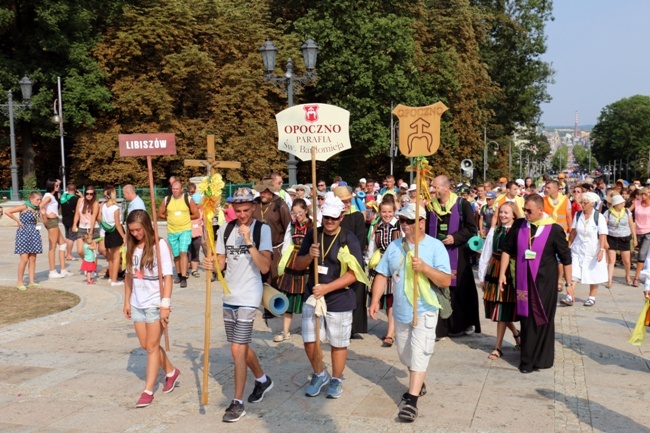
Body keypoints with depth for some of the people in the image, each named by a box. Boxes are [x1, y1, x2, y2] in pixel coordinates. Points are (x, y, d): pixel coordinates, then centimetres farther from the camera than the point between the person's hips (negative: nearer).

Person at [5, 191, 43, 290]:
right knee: (24, 259, -8)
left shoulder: (37, 209, 9)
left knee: (33, 259, 7)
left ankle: (32, 282, 13)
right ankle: (19, 282, 3)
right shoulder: (24, 207, -9)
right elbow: (7, 211, -14)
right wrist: (17, 220, -10)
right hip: (23, 233, -6)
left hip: (34, 234, 6)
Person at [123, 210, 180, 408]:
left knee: (152, 346, 1)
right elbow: (129, 275, 13)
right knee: (146, 345, 14)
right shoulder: (132, 246, 5)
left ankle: (148, 390, 10)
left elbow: (167, 276, -15)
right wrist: (127, 301, 12)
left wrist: (165, 304, -19)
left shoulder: (159, 245, -13)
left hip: (155, 303, -6)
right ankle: (171, 371, 36)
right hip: (137, 303, 6)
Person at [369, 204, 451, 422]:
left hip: (425, 310, -5)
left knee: (419, 354, -9)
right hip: (401, 311, 5)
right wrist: (375, 301, -5)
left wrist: (425, 268, -28)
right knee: (405, 354, 18)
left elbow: (446, 281, -14)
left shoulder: (435, 246, -10)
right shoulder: (394, 246, 3)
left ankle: (412, 399, -5)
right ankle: (418, 384, 41)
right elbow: (382, 275, 4)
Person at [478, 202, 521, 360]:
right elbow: (485, 254, 7)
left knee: (502, 311, 2)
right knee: (497, 310, 10)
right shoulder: (494, 231, 4)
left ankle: (498, 347, 14)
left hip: (510, 273, -4)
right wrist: (482, 277, 8)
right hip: (494, 271, 4)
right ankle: (516, 334, 35)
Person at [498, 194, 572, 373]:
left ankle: (539, 359, 15)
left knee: (541, 320, 2)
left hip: (544, 282, -3)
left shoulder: (554, 230, -10)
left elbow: (566, 258, -4)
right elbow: (507, 249, 9)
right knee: (526, 318, 10)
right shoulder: (518, 226, -1)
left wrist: (569, 283, -3)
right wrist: (502, 273, 5)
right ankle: (528, 358, 23)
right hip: (523, 281, 3)